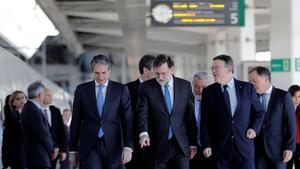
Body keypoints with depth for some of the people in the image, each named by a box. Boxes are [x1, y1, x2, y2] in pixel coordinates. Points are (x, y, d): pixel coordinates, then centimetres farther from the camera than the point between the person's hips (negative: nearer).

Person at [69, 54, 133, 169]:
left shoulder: (121, 90, 3)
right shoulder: (82, 90, 6)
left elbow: (127, 120, 0)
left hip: (112, 147, 0)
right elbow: (76, 122, 9)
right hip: (89, 147, 0)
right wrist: (73, 150, 7)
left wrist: (128, 147, -11)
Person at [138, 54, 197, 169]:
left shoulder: (185, 86, 5)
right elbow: (142, 113, -10)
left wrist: (193, 143, 6)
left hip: (181, 145, 1)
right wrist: (144, 133, -29)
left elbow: (191, 115, 7)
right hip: (158, 146, -1)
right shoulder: (146, 87, 0)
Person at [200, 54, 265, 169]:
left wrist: (255, 129, -1)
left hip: (244, 147, 0)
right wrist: (206, 145, -5)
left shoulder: (247, 88, 5)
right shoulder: (208, 92, 4)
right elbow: (205, 122, 3)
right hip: (219, 149, 0)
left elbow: (260, 112, 15)